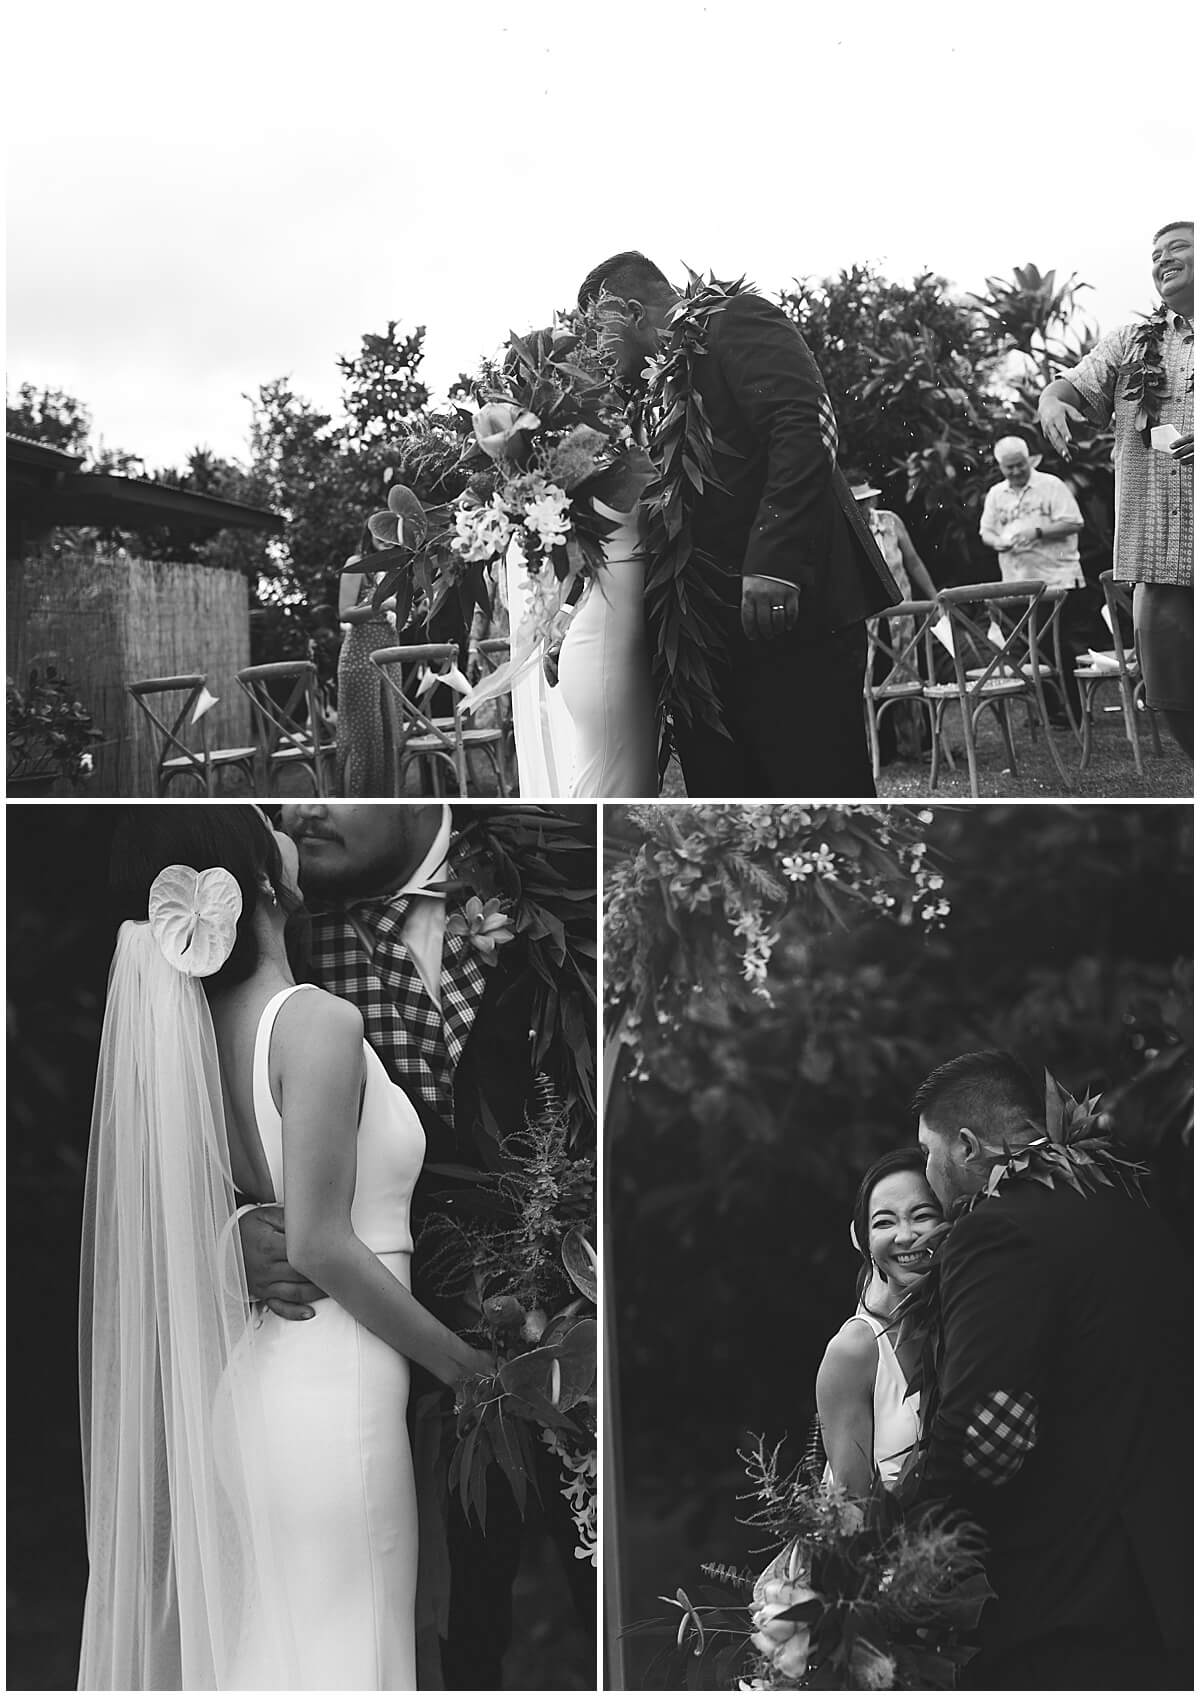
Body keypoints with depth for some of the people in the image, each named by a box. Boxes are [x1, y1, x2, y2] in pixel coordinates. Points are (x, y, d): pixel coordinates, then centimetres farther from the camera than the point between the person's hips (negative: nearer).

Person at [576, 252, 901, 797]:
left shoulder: (733, 320, 0)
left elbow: (806, 424, -16)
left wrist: (776, 560, -24)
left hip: (785, 611, -9)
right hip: (711, 636, 9)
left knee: (823, 790, -8)